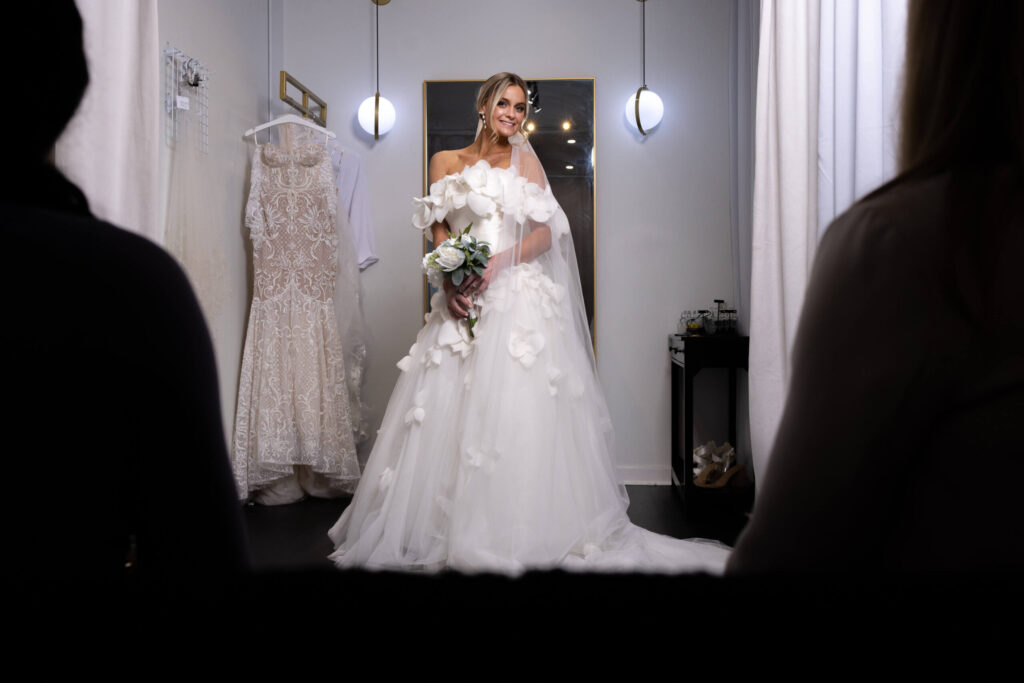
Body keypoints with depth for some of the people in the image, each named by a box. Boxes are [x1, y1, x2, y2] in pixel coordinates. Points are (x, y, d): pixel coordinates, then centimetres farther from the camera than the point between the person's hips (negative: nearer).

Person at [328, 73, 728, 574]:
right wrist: (450, 280, -10)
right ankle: (443, 529, 10)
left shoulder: (525, 159, 11)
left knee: (515, 408, -7)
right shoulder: (447, 162, 15)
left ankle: (516, 535, 1)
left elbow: (544, 233, 3)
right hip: (461, 299, 2)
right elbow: (438, 230, 8)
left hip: (517, 295, -2)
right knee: (449, 412, -1)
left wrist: (497, 262, -13)